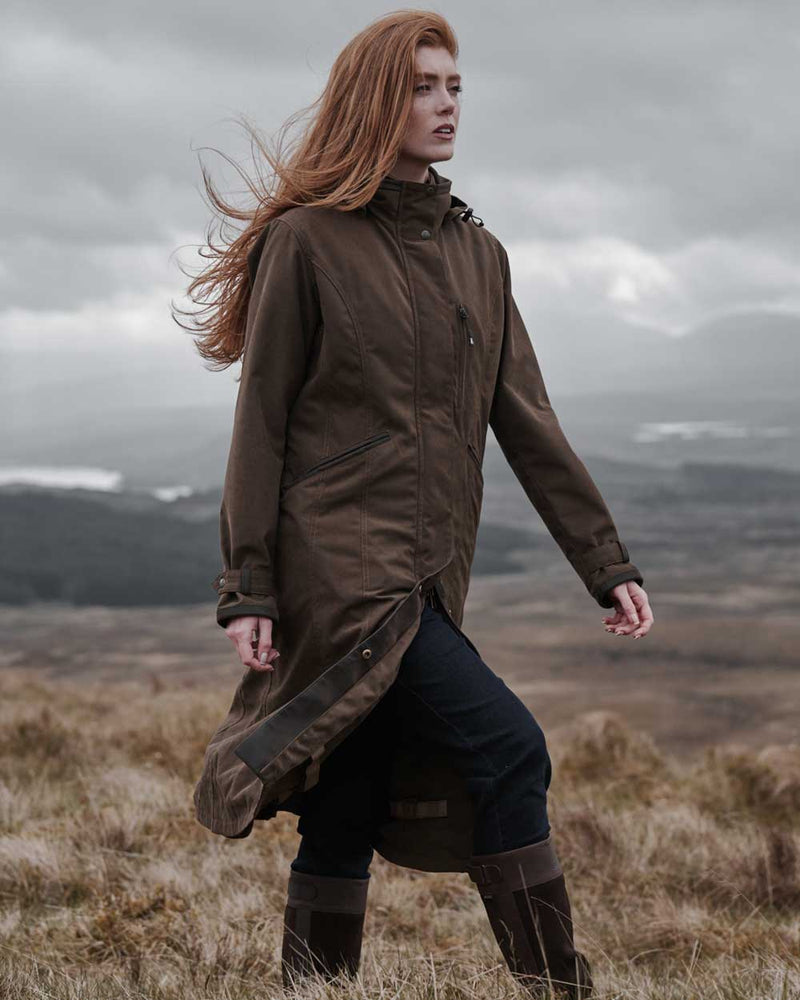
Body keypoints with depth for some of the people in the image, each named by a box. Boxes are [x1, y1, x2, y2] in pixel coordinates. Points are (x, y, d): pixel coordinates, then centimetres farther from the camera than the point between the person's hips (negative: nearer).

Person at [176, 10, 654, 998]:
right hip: (339, 562, -6)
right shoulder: (306, 242, -2)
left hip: (428, 576, 6)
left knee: (346, 821, 8)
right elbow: (260, 428, -3)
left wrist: (606, 564, 8)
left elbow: (527, 424, 14)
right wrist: (247, 590, -8)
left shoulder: (476, 251, 16)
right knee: (507, 746, -17)